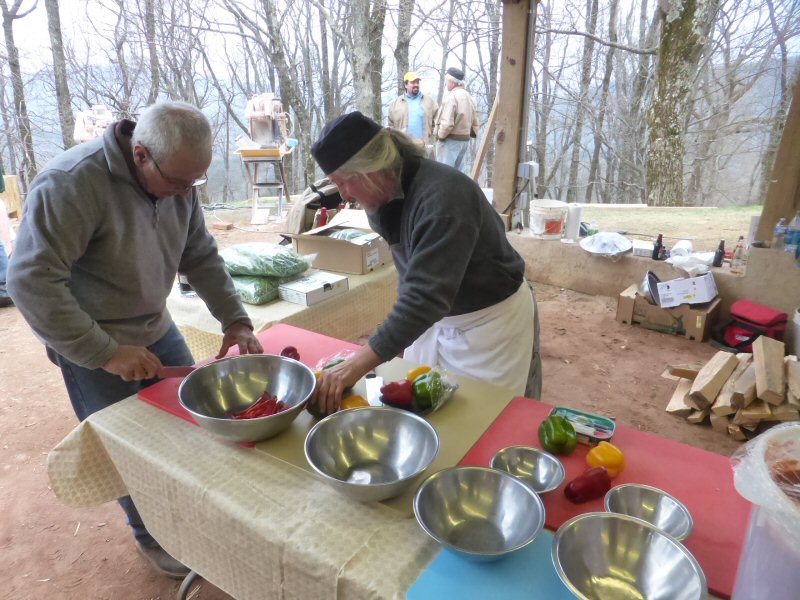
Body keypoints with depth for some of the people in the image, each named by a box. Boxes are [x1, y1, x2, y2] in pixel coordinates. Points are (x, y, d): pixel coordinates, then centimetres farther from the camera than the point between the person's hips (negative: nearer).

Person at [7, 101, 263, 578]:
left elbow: (201, 257, 2)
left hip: (156, 328, 6)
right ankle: (152, 536, 34)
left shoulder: (179, 181, -6)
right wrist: (104, 353, -27)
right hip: (93, 345, -6)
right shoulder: (71, 182, -26)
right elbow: (31, 280, -27)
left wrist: (235, 319, -6)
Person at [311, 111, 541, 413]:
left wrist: (356, 366, -42)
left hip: (492, 321, -7)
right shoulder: (391, 193, -5)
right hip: (438, 315, 7)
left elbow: (428, 294, -40)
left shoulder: (443, 194, -31)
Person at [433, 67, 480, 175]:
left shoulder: (452, 97, -15)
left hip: (450, 141, -8)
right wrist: (470, 133, 19)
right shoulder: (469, 97, 13)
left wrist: (440, 135, -7)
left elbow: (447, 123, -21)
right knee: (463, 173, 9)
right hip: (465, 140, 8)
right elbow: (475, 122, 14)